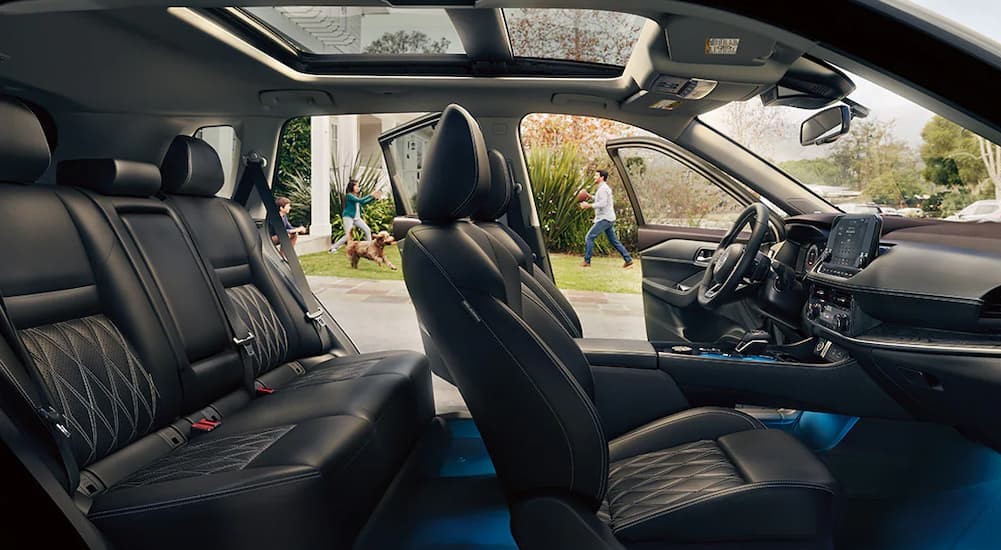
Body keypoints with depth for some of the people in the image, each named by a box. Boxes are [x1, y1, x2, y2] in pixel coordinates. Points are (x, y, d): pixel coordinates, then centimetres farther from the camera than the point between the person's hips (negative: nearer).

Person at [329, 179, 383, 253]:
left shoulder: (356, 196, 12)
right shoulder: (349, 195, -13)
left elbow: (363, 203, 16)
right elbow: (360, 200, -24)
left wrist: (374, 198, 7)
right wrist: (370, 195, -22)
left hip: (357, 218, 8)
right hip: (348, 217, -8)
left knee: (368, 230, -1)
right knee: (348, 235, -12)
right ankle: (333, 247, 0)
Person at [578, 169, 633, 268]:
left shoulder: (603, 189, -13)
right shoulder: (604, 188, 18)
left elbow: (602, 203, -24)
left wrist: (588, 205, -22)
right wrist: (590, 197, 21)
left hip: (604, 219, -10)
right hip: (609, 219, 10)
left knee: (589, 237, -6)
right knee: (614, 241, 12)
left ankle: (587, 261, -3)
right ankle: (628, 260, 10)